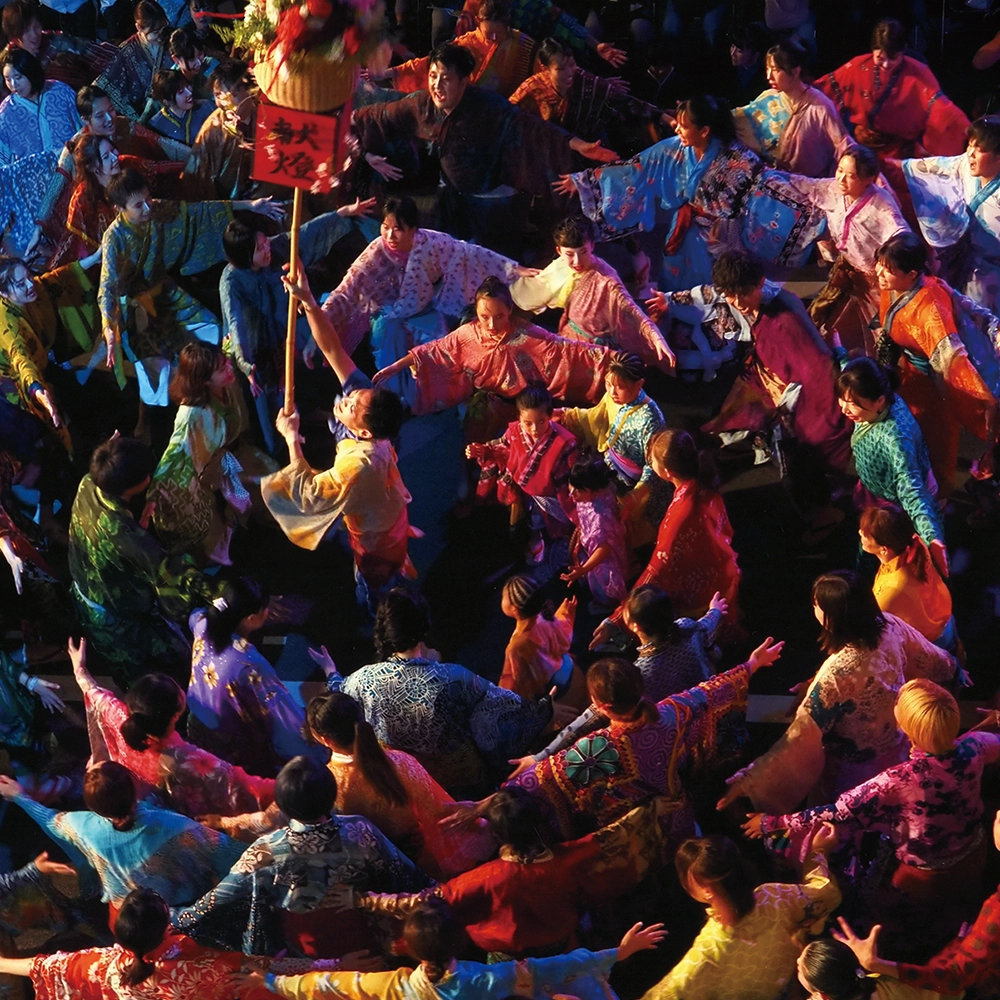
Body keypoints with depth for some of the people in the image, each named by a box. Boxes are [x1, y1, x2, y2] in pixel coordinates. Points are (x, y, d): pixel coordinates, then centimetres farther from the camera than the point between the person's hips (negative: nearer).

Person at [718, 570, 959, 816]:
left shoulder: (837, 672, -39)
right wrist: (953, 669, 26)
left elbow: (799, 740, -36)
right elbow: (933, 661, 2)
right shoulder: (890, 626, -19)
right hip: (897, 748, 6)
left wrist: (749, 780, -33)